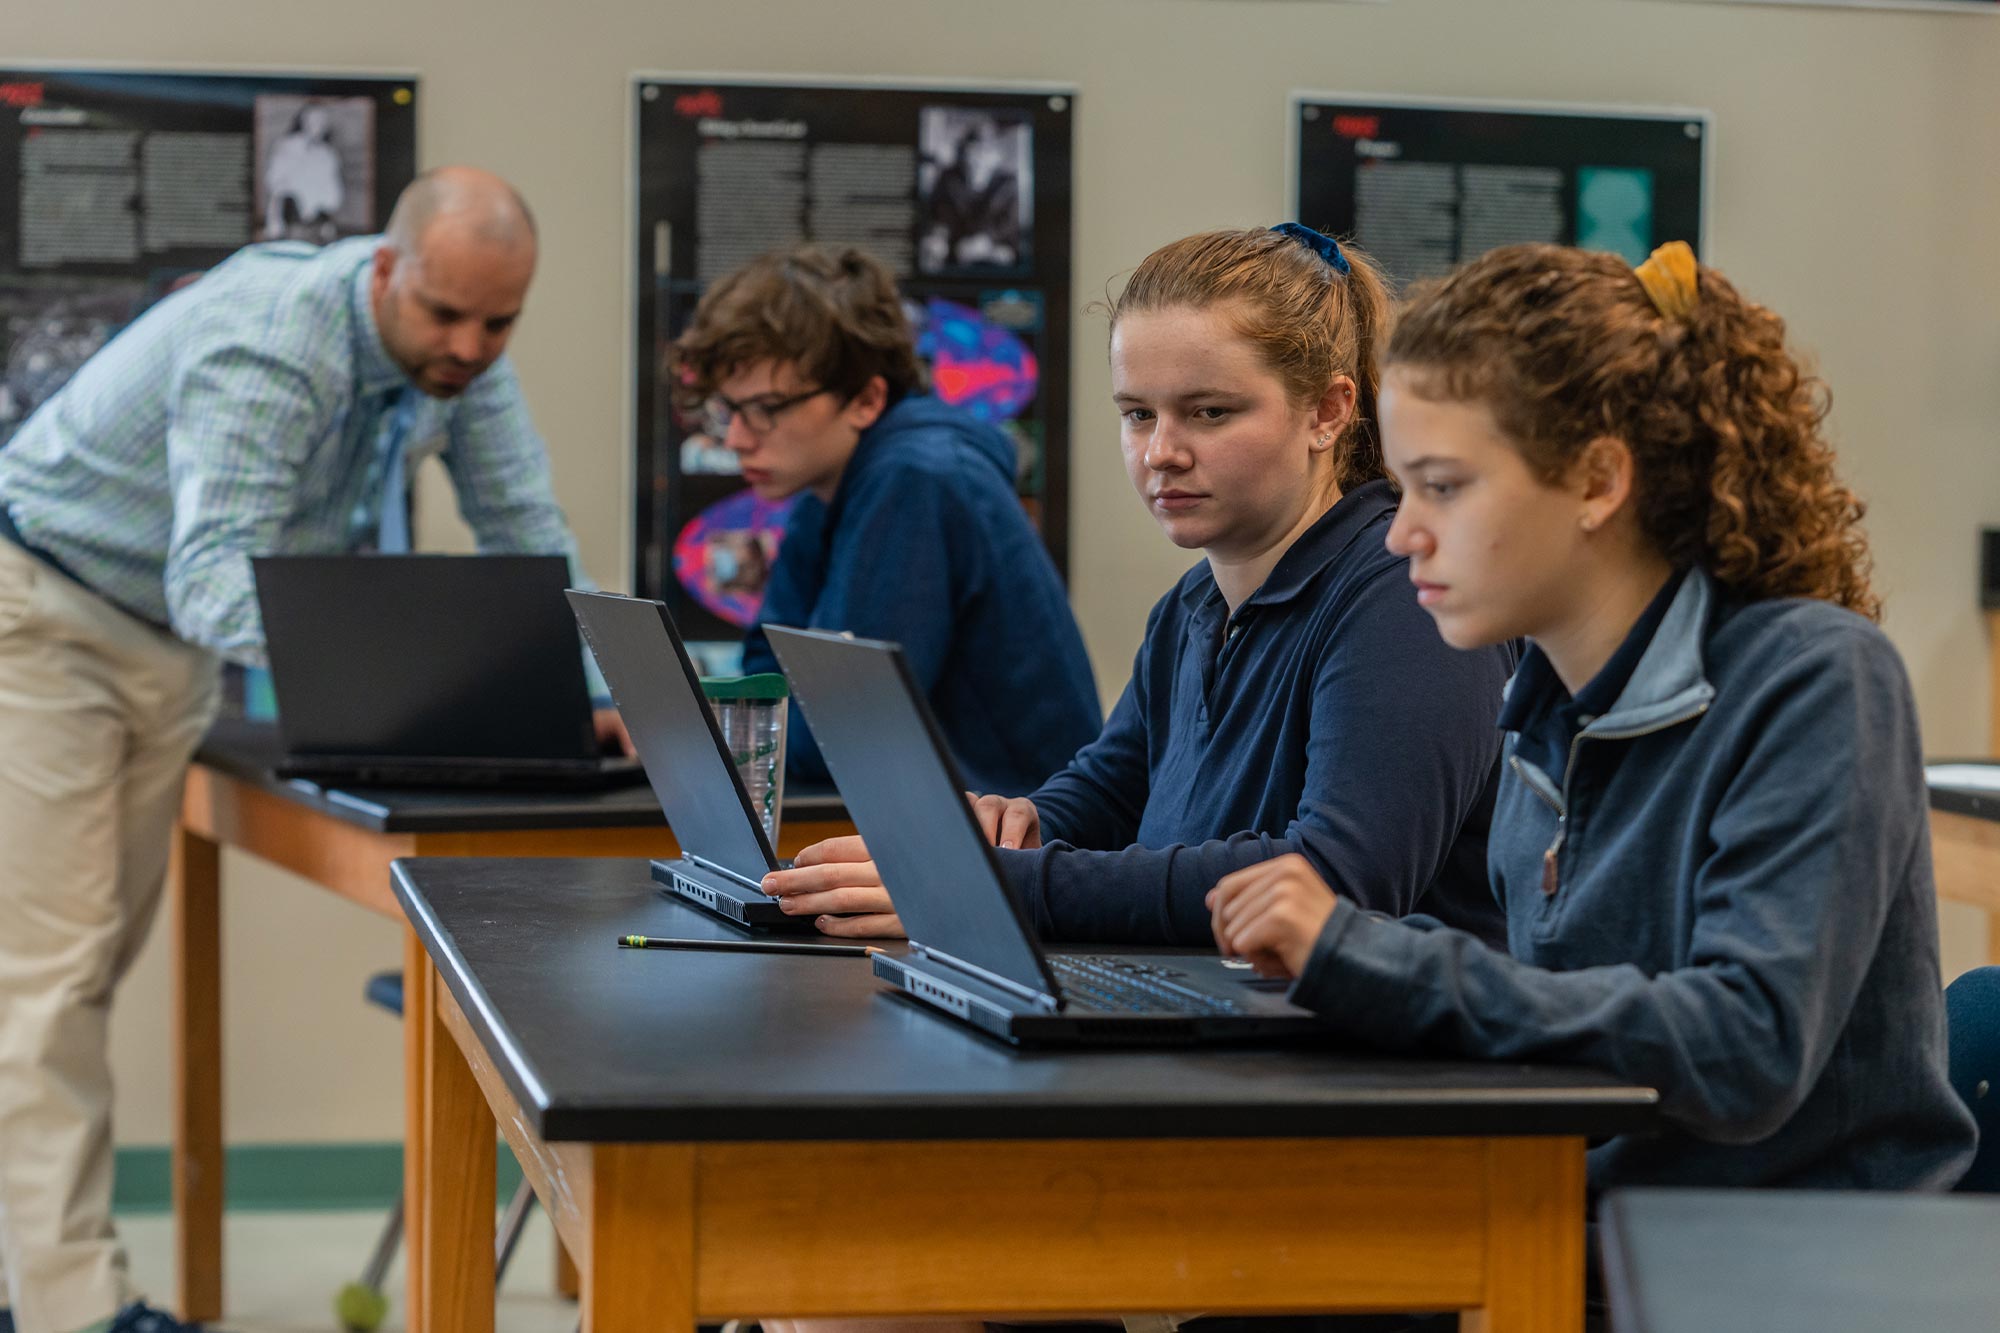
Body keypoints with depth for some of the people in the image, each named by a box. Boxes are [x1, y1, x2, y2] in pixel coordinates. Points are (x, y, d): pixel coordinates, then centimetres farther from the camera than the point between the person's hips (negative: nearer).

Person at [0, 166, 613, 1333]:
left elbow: (524, 530, -4)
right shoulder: (268, 350, -33)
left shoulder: (462, 357, -10)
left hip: (173, 645, 8)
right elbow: (216, 580, -42)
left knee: (96, 961, 10)